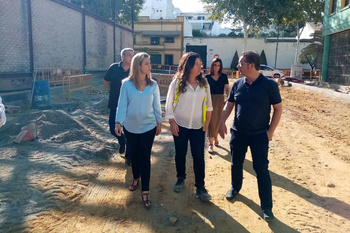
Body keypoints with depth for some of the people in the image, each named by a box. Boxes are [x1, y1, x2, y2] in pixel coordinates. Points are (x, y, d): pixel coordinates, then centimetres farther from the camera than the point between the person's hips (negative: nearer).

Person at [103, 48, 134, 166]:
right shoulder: (114, 68, -2)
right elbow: (105, 81, 11)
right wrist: (115, 90, 3)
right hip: (115, 104, 1)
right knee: (113, 129, 6)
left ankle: (129, 156, 16)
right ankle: (121, 141, 41)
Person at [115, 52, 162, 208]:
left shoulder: (153, 85, -5)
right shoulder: (127, 84, -9)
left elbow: (156, 105, 3)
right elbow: (122, 104, -7)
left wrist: (159, 122, 7)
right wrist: (118, 122, -14)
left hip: (148, 127, 0)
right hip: (130, 127, 0)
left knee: (145, 157, 1)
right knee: (135, 154, 18)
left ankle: (145, 191, 10)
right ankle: (136, 178, 43)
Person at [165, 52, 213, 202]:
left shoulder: (204, 84, 1)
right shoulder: (177, 83, -6)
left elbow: (208, 106, 8)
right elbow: (169, 104, -3)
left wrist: (206, 124, 5)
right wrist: (172, 122, -8)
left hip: (198, 127, 2)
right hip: (180, 125, -1)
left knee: (199, 156, -1)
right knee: (180, 154, 12)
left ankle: (200, 187, 12)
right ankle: (180, 178, 35)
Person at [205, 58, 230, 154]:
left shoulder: (224, 76, 4)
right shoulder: (207, 77, 2)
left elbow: (227, 89, 1)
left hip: (220, 100, 2)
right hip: (210, 100, -1)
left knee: (218, 120, 11)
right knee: (211, 121, -4)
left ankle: (215, 137, 37)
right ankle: (210, 144, -2)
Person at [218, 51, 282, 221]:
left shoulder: (269, 85, -11)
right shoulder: (237, 84, 1)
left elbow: (278, 108, -6)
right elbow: (229, 105, 10)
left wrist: (270, 131, -9)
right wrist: (222, 122, 0)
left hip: (259, 135, -4)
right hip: (237, 132, 4)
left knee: (261, 169, -1)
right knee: (236, 163, 17)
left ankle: (267, 207, 12)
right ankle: (235, 188, 43)